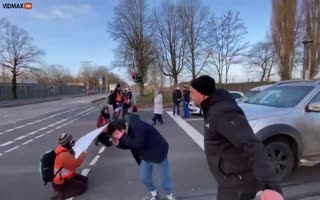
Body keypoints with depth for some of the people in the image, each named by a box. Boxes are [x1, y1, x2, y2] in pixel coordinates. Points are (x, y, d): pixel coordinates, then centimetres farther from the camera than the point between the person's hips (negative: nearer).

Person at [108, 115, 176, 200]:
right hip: (146, 156, 8)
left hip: (158, 154, -8)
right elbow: (130, 145, 5)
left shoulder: (137, 126, -33)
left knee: (164, 179, 8)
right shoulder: (128, 129, -5)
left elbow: (138, 144, -40)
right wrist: (118, 143, -12)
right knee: (144, 178, 16)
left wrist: (123, 137, -33)